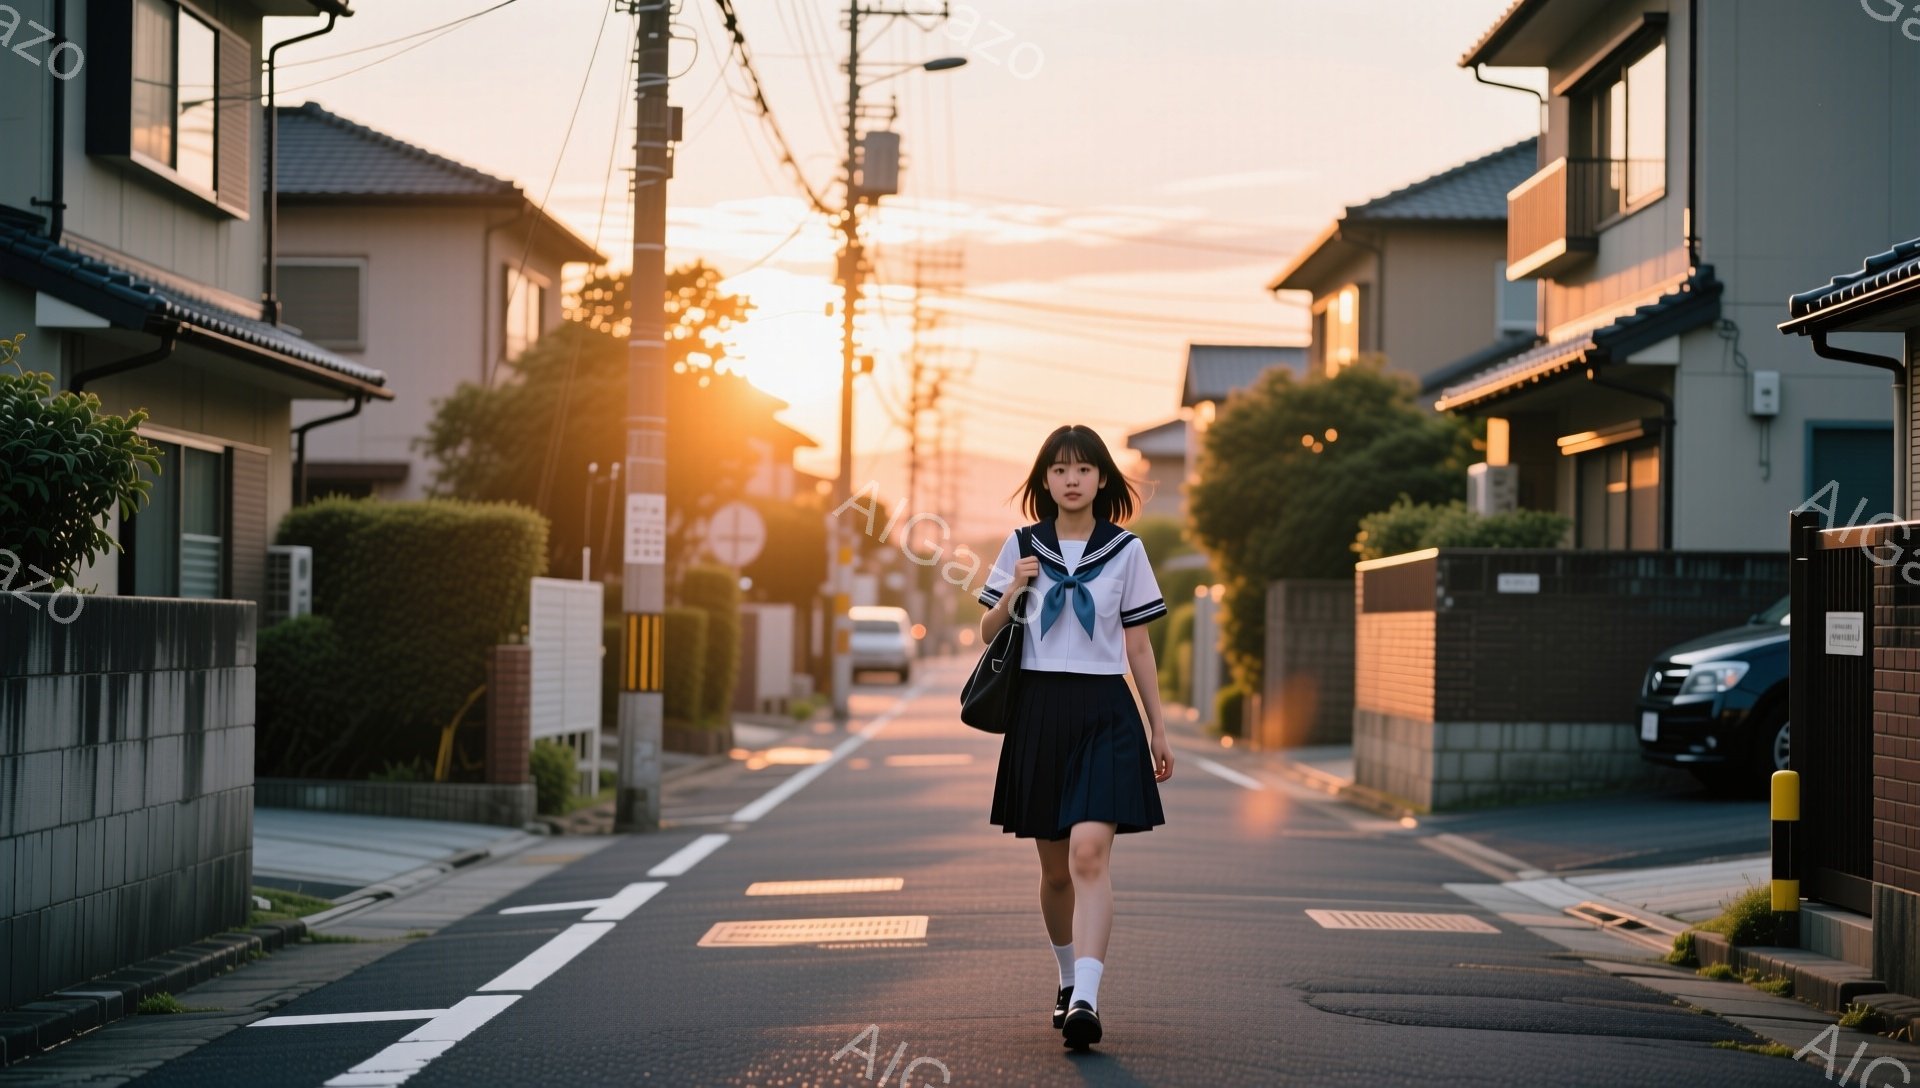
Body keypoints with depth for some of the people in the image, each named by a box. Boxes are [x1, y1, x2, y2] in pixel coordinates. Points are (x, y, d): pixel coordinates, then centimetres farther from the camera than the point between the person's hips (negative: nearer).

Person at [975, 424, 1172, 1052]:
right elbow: (989, 634, 11)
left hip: (1105, 712, -2)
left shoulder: (1125, 550, 4)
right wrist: (1013, 591, -8)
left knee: (1089, 854, -19)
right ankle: (1068, 980, 31)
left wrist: (1158, 728, 8)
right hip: (1037, 710, 2)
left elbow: (1137, 647, 9)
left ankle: (1086, 1001, -27)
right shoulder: (1022, 547, 7)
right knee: (1054, 867, 10)